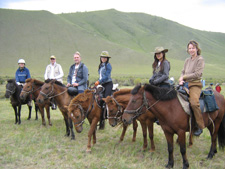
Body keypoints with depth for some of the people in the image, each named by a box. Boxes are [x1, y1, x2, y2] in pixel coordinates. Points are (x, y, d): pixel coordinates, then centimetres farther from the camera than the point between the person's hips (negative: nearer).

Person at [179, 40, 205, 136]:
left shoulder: (200, 60, -4)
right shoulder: (187, 60, 17)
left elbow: (197, 74, -12)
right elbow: (183, 72, 17)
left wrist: (184, 77, -10)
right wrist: (181, 80, -4)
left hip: (195, 85, -8)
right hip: (185, 84, 8)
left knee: (194, 102, -29)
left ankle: (200, 126, -18)